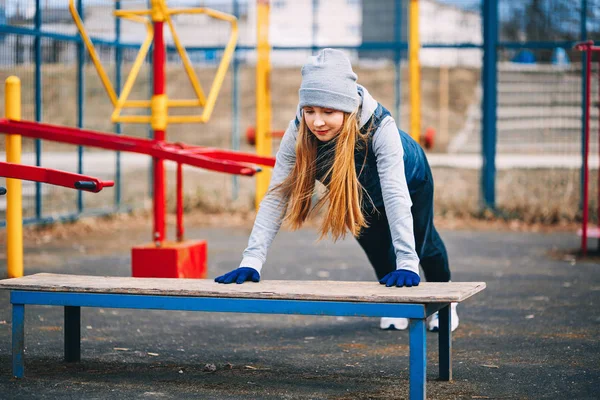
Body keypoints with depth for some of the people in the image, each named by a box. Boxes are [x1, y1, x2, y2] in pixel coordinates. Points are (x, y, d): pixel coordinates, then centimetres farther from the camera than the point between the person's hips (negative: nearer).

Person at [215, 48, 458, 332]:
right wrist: (252, 261, -47)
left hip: (409, 179, -2)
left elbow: (396, 196, -50)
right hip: (363, 190, 2)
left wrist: (407, 263, -59)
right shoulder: (298, 132, -37)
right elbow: (276, 196, -38)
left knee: (422, 243, 20)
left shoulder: (380, 126, -46)